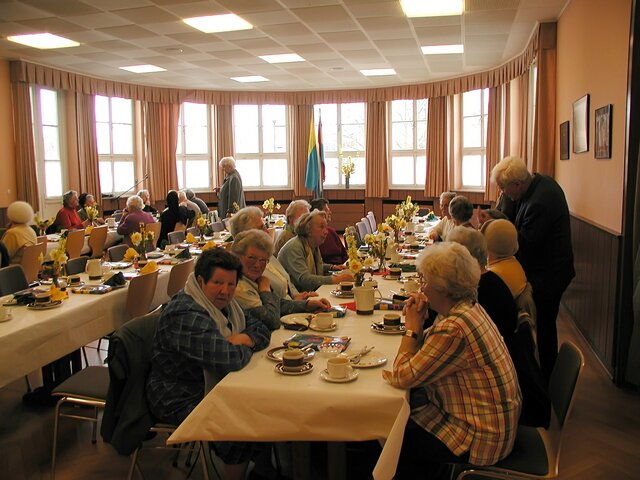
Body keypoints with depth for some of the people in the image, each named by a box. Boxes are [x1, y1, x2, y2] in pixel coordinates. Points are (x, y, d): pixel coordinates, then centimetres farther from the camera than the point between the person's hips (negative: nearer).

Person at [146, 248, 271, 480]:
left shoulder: (221, 302, 3)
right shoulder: (187, 315, -27)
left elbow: (261, 329, 6)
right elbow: (228, 361, -37)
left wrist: (246, 338, -17)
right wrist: (244, 348, -14)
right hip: (182, 400, -9)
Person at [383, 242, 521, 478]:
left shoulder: (453, 329, -31)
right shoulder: (468, 308, 0)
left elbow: (403, 377, -22)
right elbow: (422, 355, 8)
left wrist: (412, 327, -15)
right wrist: (416, 325, -10)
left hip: (480, 438, -9)